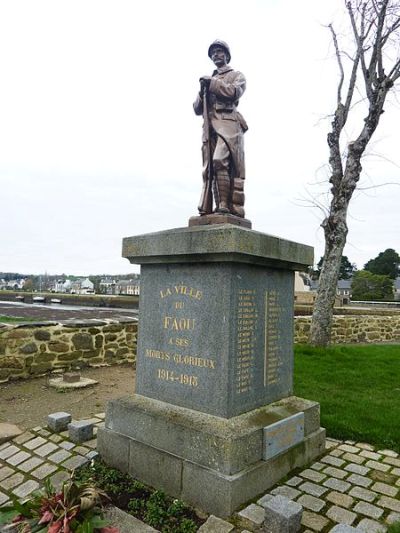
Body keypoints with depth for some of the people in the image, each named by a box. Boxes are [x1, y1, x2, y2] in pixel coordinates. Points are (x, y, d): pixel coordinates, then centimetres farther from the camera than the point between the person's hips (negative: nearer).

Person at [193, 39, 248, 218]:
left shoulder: (236, 75, 18)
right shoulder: (207, 80, 32)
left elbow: (234, 91, -6)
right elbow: (197, 109, 25)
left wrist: (212, 83, -1)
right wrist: (202, 93, 6)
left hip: (228, 123, -5)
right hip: (209, 126, 5)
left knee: (219, 161, -25)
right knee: (208, 168, -4)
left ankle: (225, 205, -25)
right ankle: (206, 209, -8)